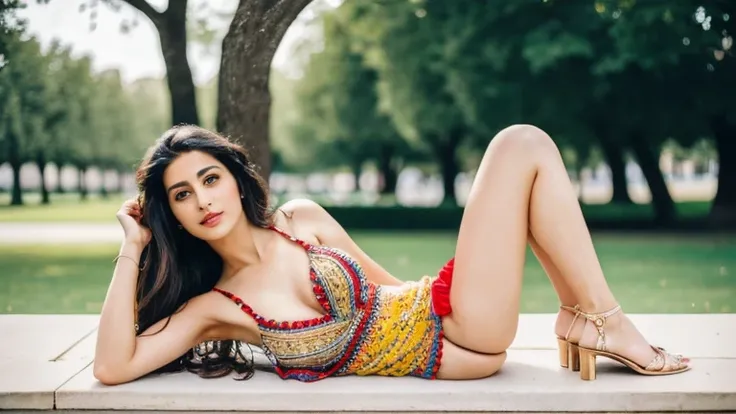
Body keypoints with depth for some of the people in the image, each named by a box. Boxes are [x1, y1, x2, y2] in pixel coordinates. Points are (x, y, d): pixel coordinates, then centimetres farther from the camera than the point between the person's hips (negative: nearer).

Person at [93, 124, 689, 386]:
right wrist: (132, 249, -15)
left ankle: (596, 319, 2)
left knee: (522, 143, 0)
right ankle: (599, 323, -2)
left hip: (438, 311, 6)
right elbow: (113, 367, -18)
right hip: (454, 349, -6)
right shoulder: (210, 306, -6)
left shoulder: (301, 217, 6)